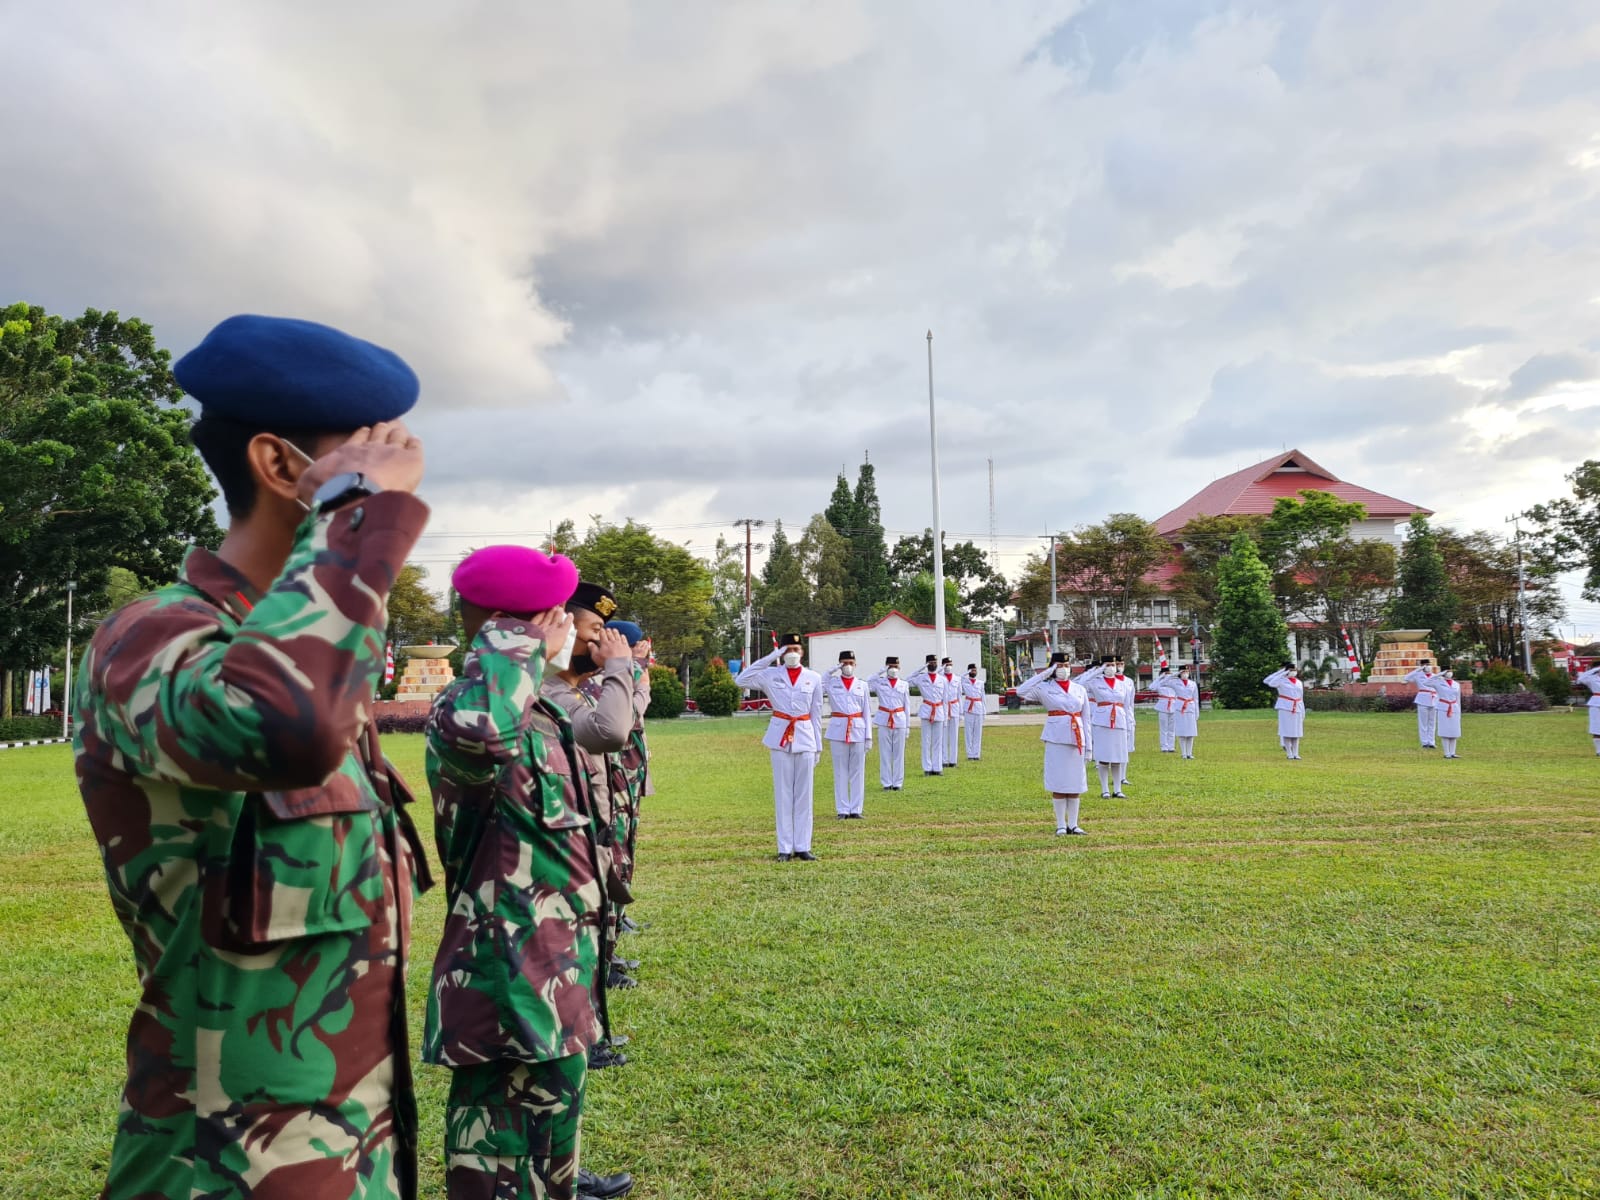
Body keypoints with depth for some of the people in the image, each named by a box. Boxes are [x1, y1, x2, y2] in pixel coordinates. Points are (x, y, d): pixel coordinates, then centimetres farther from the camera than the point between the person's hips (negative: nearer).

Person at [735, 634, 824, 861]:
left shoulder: (814, 678, 6)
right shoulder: (771, 675, 3)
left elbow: (816, 715, 8)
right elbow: (741, 680, -11)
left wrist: (818, 747, 6)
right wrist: (770, 657, -9)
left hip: (805, 739, 1)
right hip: (780, 739, -1)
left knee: (804, 794, 4)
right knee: (783, 794, 2)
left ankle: (802, 847, 11)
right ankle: (785, 848, 8)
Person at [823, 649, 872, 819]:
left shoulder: (862, 685, 10)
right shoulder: (831, 682, 7)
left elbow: (867, 712, 8)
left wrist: (869, 737, 2)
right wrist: (834, 669, -5)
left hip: (858, 730, 1)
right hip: (838, 731, -1)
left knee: (858, 772, 3)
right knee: (840, 772, 2)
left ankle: (855, 809, 9)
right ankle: (842, 810, 7)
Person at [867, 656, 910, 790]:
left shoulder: (904, 684, 7)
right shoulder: (879, 682, 3)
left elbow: (907, 706, 9)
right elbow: (866, 684, -18)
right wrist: (880, 672, -14)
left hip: (899, 721, 1)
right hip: (884, 721, -1)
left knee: (899, 753, 5)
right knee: (885, 753, 3)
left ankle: (898, 783, 12)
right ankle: (887, 783, 9)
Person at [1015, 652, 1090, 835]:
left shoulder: (1080, 690, 10)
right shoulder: (1045, 688, 0)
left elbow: (1086, 719, 11)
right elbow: (1021, 692, -16)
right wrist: (1044, 674, -13)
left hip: (1076, 739, 3)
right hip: (1056, 739, -3)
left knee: (1076, 782, 6)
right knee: (1058, 782, 1)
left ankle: (1073, 824, 15)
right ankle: (1061, 825, 9)